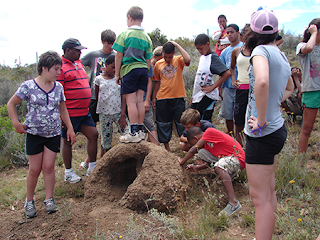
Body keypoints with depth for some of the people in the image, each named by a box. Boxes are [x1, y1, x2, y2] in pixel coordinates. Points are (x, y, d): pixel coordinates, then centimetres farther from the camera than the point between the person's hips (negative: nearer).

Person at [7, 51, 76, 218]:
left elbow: (63, 110, 13)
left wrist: (70, 128, 9)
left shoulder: (58, 87, 3)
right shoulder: (28, 86, -7)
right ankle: (29, 201, 22)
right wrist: (16, 124, -4)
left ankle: (49, 199, 15)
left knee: (48, 167, 0)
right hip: (34, 133, -2)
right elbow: (11, 104, 2)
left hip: (54, 134, 2)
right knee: (35, 169, 3)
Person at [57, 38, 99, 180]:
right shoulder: (60, 67, -12)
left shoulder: (79, 63, 15)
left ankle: (92, 168, 20)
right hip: (69, 113, -8)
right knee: (68, 141, 5)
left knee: (93, 134, 6)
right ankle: (68, 172, 20)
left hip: (84, 111, 8)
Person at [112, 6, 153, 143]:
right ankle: (140, 130, 13)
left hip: (129, 70, -5)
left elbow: (119, 55, -5)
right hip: (143, 70, 6)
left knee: (131, 101, -5)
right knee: (140, 100, 8)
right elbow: (148, 59, 12)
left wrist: (117, 74, 2)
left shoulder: (124, 34, -3)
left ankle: (134, 133, -7)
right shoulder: (146, 37, 12)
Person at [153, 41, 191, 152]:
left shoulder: (178, 60, 0)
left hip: (178, 97, -2)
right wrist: (154, 97, 14)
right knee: (163, 124, 9)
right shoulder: (158, 64, 7)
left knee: (182, 122, 3)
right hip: (163, 98, 3)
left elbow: (188, 59, -25)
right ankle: (166, 147, 22)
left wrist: (177, 45, -16)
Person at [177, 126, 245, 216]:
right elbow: (208, 162, 12)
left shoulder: (210, 131, -12)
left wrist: (182, 161, -2)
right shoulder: (207, 142, 15)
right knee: (201, 152, 4)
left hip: (237, 157, -10)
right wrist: (197, 168, -2)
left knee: (219, 166, -37)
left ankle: (233, 203, -41)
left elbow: (193, 150, -13)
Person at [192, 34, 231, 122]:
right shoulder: (202, 57, 13)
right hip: (197, 96, 9)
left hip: (207, 96, -9)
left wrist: (213, 87, -20)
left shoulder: (213, 57, -12)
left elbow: (227, 73, -23)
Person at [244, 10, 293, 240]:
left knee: (260, 196, -1)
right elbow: (289, 88, 29)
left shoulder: (261, 50, -14)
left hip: (263, 133, -9)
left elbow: (262, 81, -35)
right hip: (277, 128, 9)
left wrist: (261, 120, -26)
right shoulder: (282, 56, 11)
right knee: (269, 190, 20)